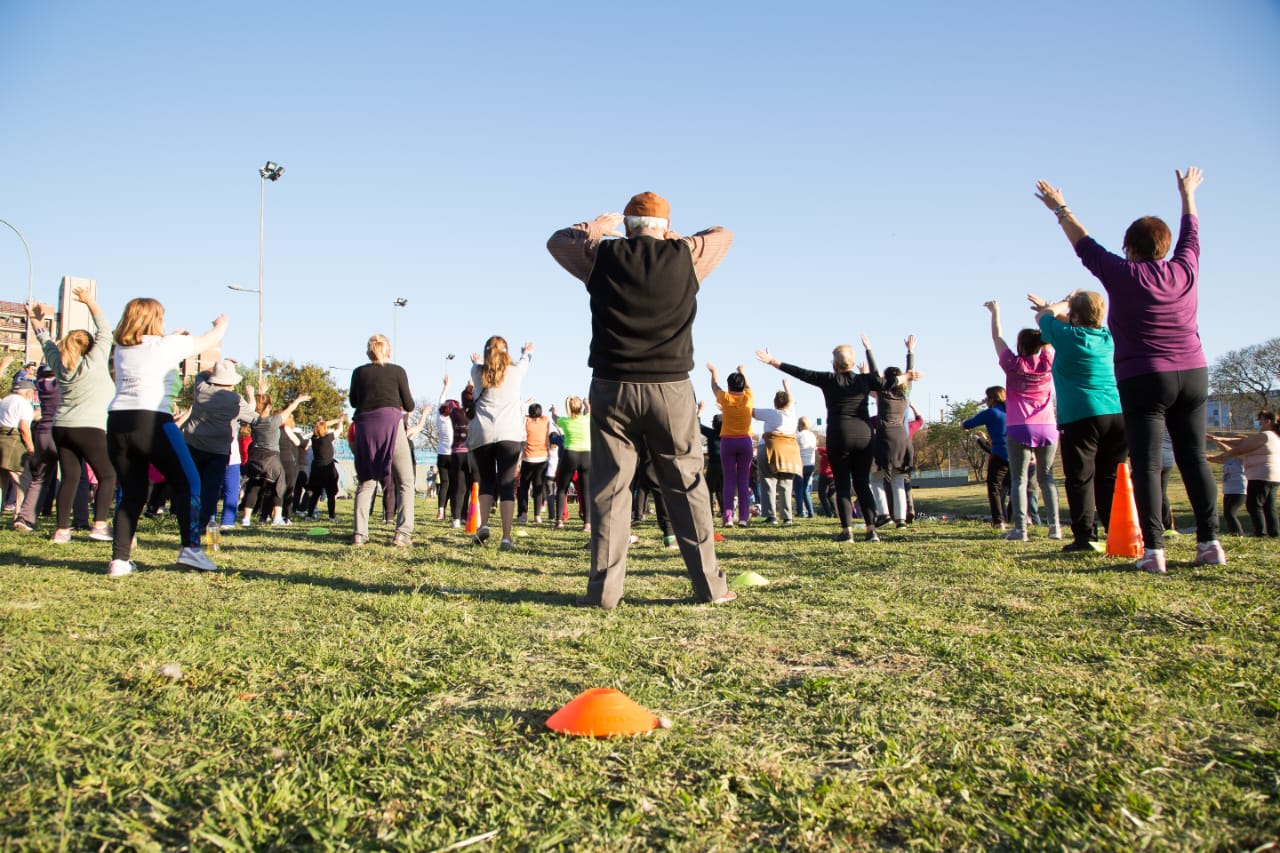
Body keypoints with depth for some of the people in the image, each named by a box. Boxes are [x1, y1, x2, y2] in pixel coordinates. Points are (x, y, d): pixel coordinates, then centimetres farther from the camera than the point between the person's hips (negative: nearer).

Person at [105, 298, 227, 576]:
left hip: (116, 422, 6)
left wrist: (174, 336, 40)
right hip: (151, 420, -6)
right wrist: (222, 323, 33)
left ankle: (119, 560, 8)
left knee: (131, 492, 12)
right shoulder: (167, 345, 2)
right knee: (186, 483, 4)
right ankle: (190, 548, -4)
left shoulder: (121, 349, 16)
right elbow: (211, 339, 14)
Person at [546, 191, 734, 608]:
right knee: (687, 486, 6)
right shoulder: (685, 257, 2)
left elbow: (557, 241, 22)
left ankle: (604, 588, 3)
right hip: (671, 388, 0)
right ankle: (709, 584, 10)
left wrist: (598, 226, 35)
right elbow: (723, 235, 23)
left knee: (609, 487, 4)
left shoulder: (602, 256, 2)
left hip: (612, 388, 0)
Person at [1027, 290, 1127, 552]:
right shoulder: (1107, 336, 13)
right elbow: (1081, 324, 34)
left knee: (1080, 478, -3)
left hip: (1081, 416, -6)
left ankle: (1085, 536, -8)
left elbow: (1042, 317, 16)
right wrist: (1053, 309, 36)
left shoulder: (1068, 336, -4)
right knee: (1109, 478, 10)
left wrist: (1063, 304, 30)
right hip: (1118, 414, 6)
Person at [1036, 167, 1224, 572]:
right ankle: (1210, 542, 8)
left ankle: (1154, 550, -8)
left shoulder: (1125, 276, -6)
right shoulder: (1185, 271, 5)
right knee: (1194, 457, 8)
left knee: (1147, 464, -4)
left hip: (1144, 381, -4)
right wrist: (1188, 193, 41)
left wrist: (1061, 209, 20)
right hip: (1193, 376, 5)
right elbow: (1191, 234, 24)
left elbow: (1085, 245, 6)